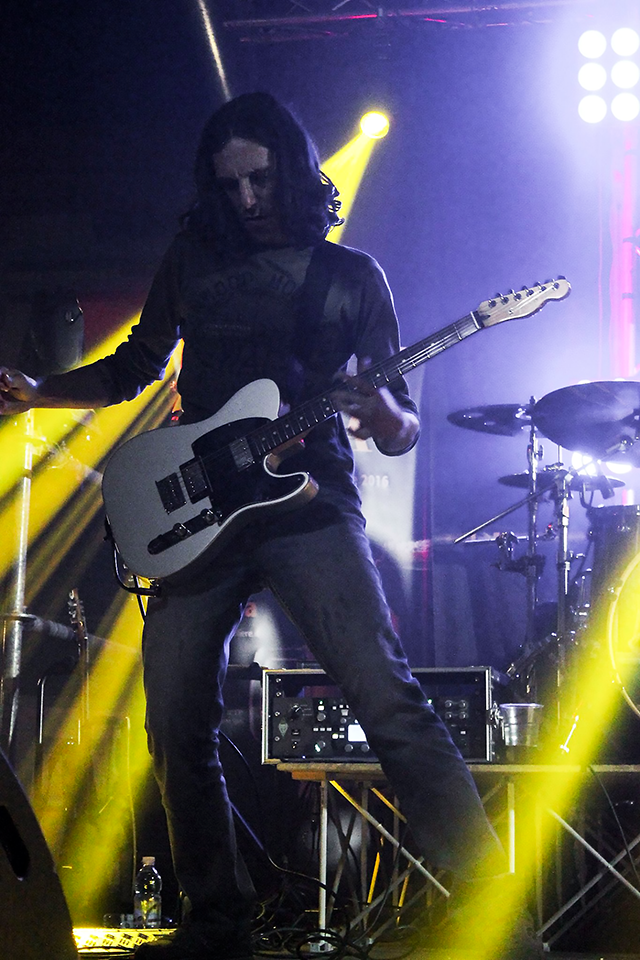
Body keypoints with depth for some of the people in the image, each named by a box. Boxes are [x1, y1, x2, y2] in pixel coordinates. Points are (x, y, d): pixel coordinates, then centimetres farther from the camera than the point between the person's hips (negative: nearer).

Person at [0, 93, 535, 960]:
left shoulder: (351, 275, 9)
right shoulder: (193, 257, 16)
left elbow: (401, 429, 8)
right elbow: (137, 365, 26)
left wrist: (383, 413, -16)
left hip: (308, 502, -3)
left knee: (387, 701, -19)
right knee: (178, 732, 0)